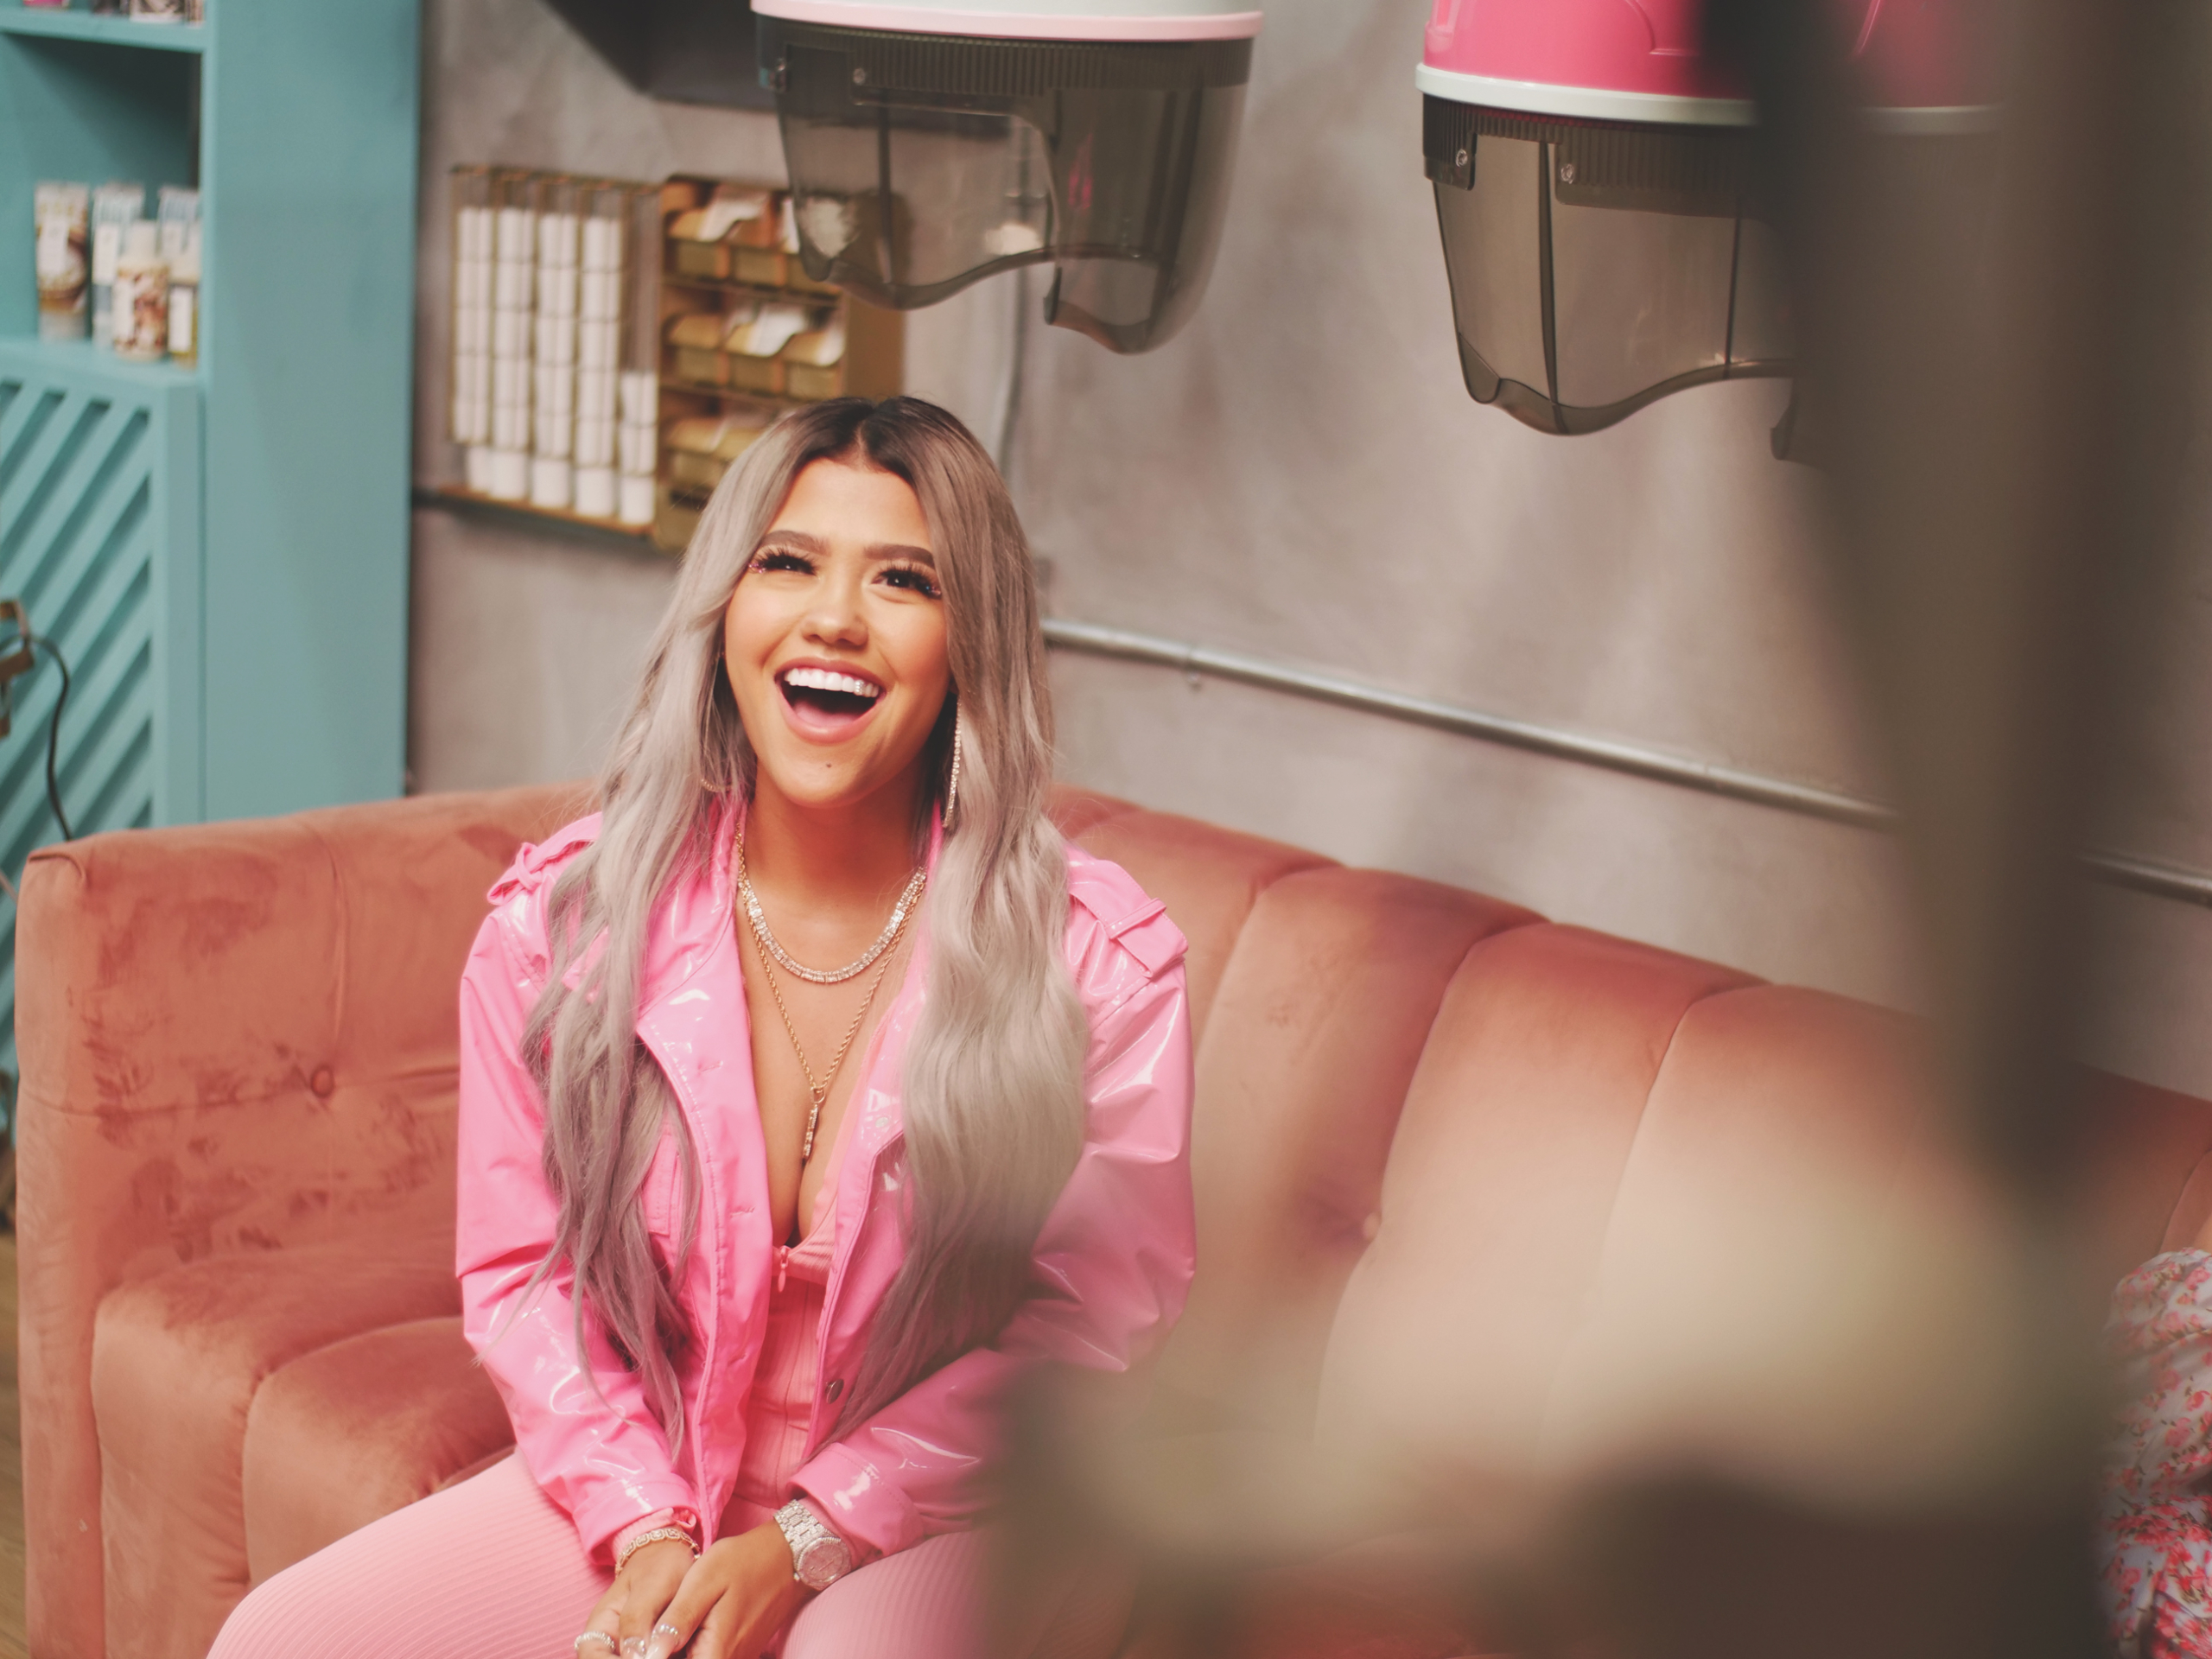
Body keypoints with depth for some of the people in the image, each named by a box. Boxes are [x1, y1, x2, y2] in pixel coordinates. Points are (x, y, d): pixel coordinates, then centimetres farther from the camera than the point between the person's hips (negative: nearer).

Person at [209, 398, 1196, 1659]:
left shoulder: (1101, 960, -13)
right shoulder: (557, 922, -5)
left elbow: (1097, 1322, -10)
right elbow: (522, 1269, 3)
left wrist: (798, 1545, -14)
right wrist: (646, 1530, -12)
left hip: (961, 1518, -3)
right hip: (642, 1490, 3)